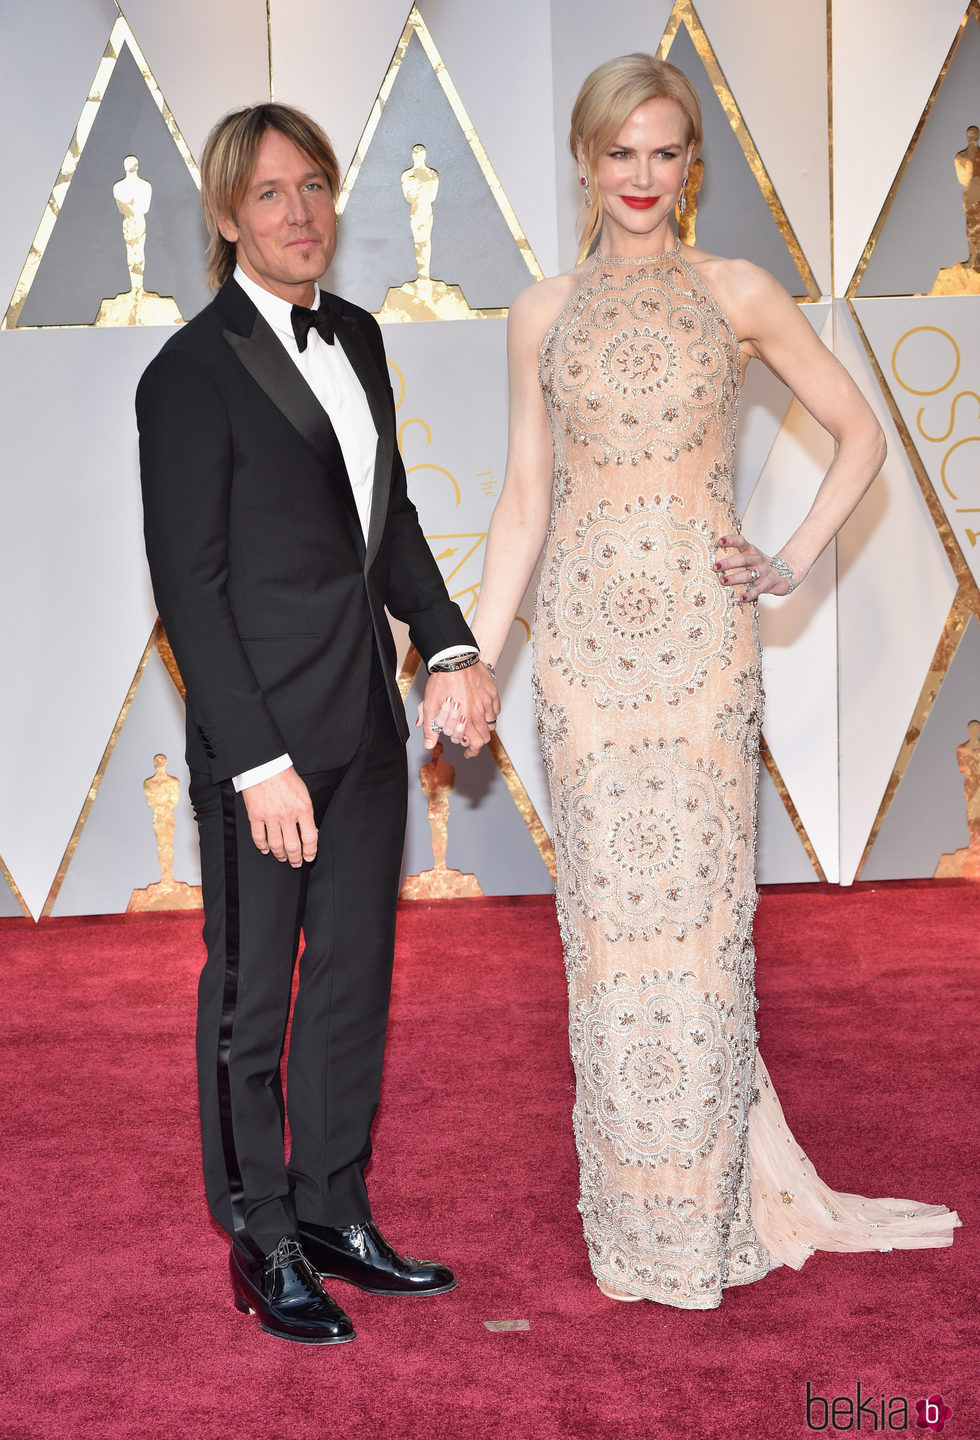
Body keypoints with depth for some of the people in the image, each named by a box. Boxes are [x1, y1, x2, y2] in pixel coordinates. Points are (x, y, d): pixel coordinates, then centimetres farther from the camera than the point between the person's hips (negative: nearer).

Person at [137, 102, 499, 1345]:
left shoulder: (357, 338, 10)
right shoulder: (192, 373, -12)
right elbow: (188, 586, -14)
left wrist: (450, 645, 3)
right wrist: (260, 762, -18)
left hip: (367, 728, 7)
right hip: (262, 739, -7)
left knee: (354, 981, 15)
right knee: (251, 998, 7)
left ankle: (335, 1216, 31)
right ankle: (265, 1248, 23)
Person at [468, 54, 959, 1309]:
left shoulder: (737, 294, 5)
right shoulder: (543, 313, 9)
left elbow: (859, 431, 11)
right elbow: (525, 498, 9)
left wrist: (793, 564, -1)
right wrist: (475, 660, 4)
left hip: (701, 634, -2)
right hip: (583, 640, 2)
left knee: (694, 909, 0)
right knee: (613, 914, 4)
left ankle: (699, 1220, 16)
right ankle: (639, 1220, 19)